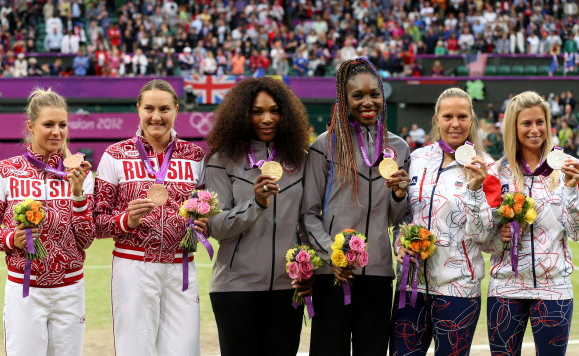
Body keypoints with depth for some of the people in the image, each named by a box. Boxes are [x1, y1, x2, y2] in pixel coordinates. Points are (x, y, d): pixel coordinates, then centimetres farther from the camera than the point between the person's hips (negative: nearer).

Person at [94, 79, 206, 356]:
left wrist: (203, 225, -6)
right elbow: (97, 221, 0)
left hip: (181, 269, 2)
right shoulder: (116, 155, 1)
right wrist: (127, 220, -18)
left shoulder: (194, 156, 8)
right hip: (133, 267, -2)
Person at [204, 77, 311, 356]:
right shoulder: (223, 161, -1)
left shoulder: (299, 159, 8)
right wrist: (256, 204, -21)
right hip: (237, 284, -2)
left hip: (288, 285, 3)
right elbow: (216, 227, -7)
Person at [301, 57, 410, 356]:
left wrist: (399, 196, -4)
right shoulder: (326, 145, 1)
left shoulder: (398, 148, 13)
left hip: (379, 272, 3)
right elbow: (309, 212, 1)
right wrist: (332, 254, -13)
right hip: (333, 273, -3)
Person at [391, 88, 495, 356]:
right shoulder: (417, 159, 7)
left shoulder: (483, 166, -4)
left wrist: (476, 188, -22)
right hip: (412, 282, 4)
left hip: (458, 287, -3)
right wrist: (401, 243, 0)